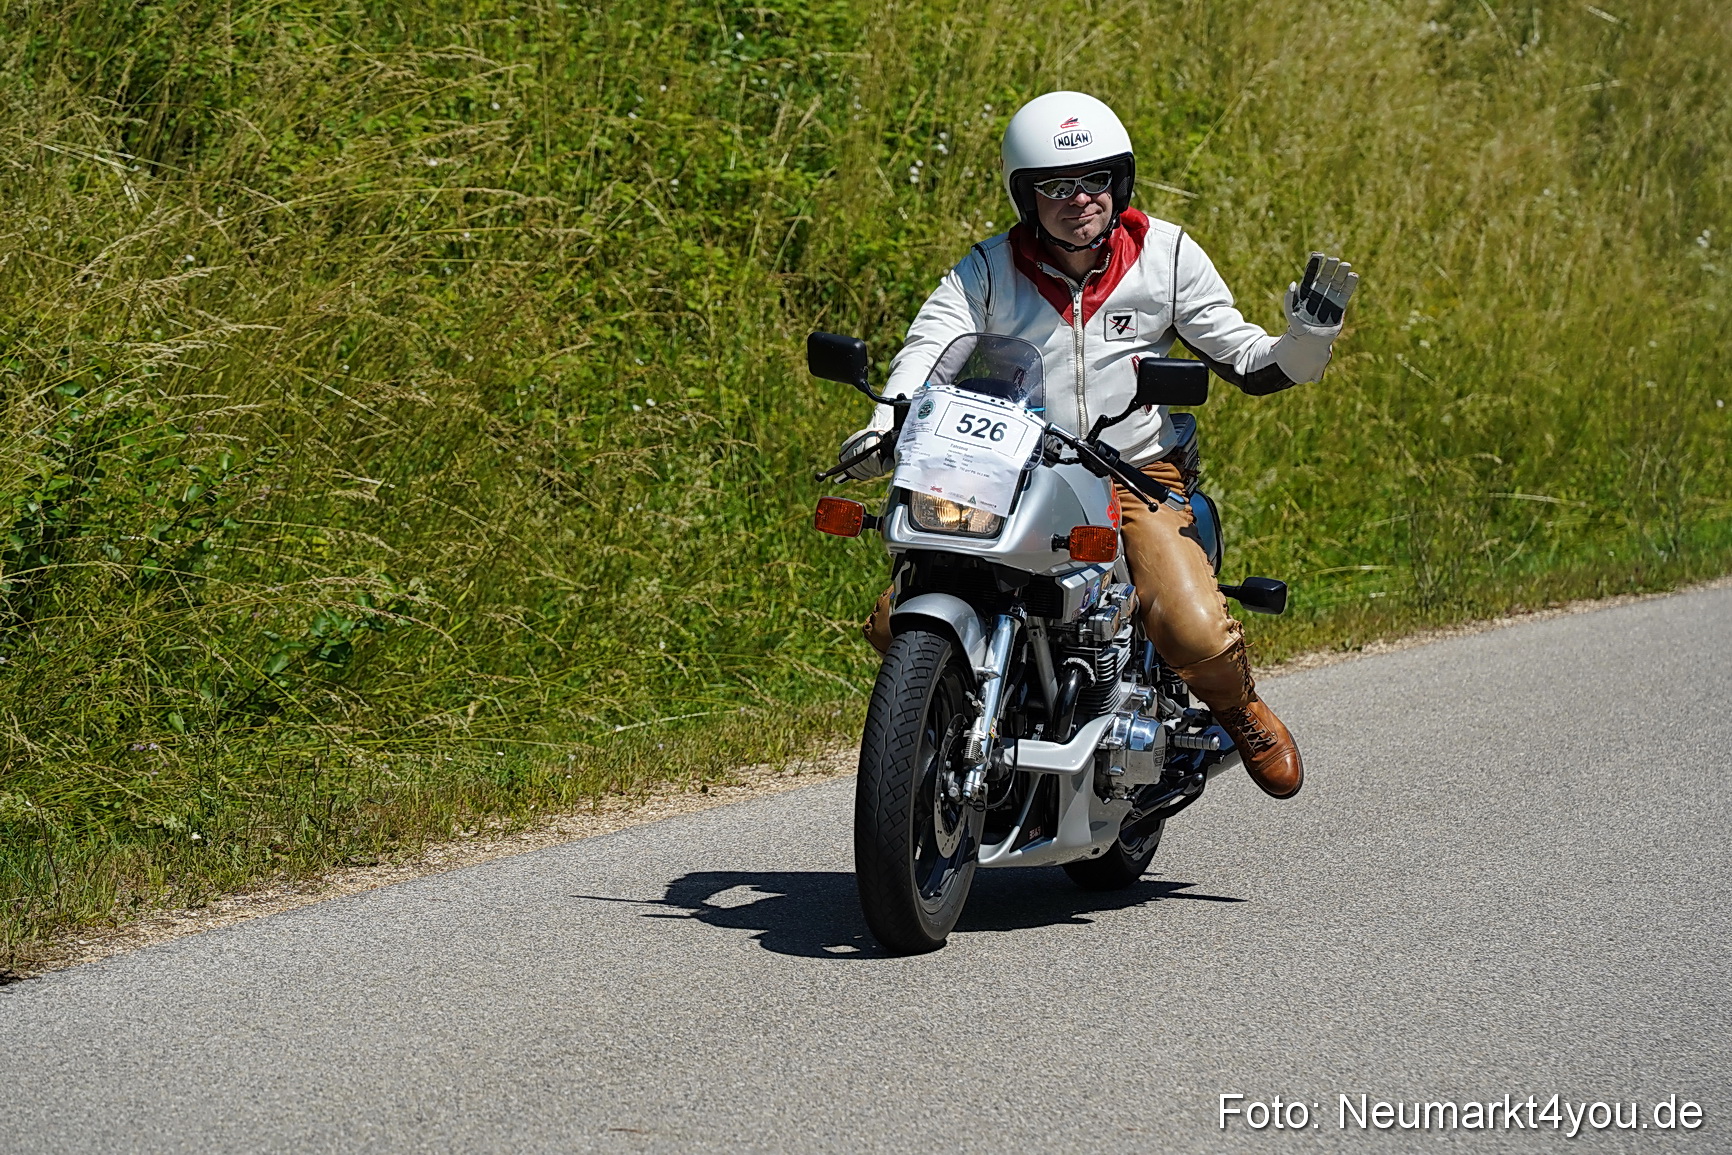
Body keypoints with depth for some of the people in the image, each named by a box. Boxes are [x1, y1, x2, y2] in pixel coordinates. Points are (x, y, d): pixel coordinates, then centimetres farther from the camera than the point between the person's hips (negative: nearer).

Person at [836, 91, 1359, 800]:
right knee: (896, 624, -14)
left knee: (1196, 635, -26)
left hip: (1139, 478, -1)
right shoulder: (986, 272, 1)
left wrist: (1308, 340, -16)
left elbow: (1247, 365, 6)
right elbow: (929, 348, -16)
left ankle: (1237, 706, 11)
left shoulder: (1167, 256, 3)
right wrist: (885, 430, -36)